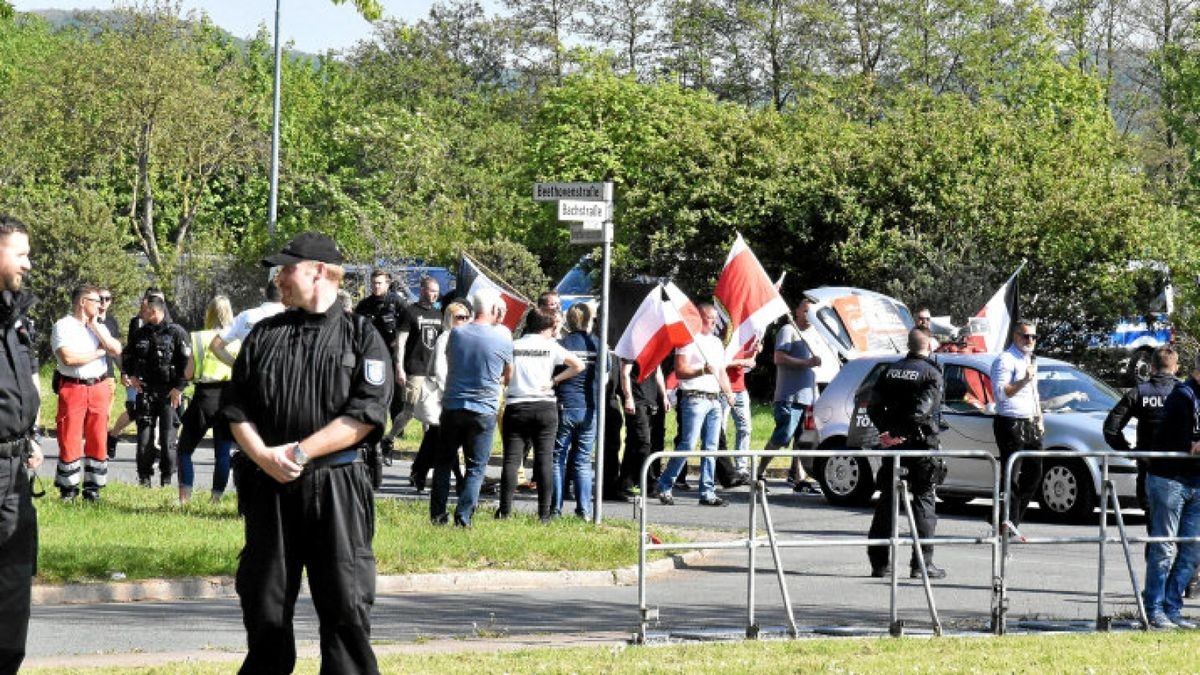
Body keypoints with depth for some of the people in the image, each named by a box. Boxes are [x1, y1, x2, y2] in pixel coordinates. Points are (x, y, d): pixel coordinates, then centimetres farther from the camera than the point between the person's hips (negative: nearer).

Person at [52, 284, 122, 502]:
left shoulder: (100, 327, 16)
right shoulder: (63, 326, -4)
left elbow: (116, 350, 1)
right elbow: (68, 358, -17)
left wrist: (95, 327, 0)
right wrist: (100, 352, -4)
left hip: (99, 389, 5)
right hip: (72, 388, -5)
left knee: (98, 441, 3)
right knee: (70, 441, -5)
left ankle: (92, 488, 11)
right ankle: (68, 489, 4)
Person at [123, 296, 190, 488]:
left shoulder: (176, 333, -4)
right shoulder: (139, 334, 9)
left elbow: (186, 362, -6)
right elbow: (127, 356, 25)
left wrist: (179, 388, -11)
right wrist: (131, 375, 9)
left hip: (169, 393, -4)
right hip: (145, 392, 4)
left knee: (168, 437, -3)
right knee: (144, 436, 1)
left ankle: (167, 478, 6)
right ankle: (144, 477, 10)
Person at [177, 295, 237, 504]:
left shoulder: (199, 339, -4)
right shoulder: (236, 340, -1)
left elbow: (188, 374, -5)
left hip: (204, 398, -1)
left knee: (185, 449, 11)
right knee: (223, 452, 9)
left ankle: (184, 497, 1)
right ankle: (216, 497, 5)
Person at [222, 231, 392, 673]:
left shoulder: (361, 337, 0)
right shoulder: (264, 336, 12)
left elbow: (365, 416, -9)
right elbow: (236, 409, 8)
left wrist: (300, 452, -15)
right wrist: (264, 456, -11)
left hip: (337, 489, -4)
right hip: (269, 486, 4)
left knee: (346, 606, -5)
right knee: (263, 603, 8)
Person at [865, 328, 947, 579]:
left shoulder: (891, 371, 9)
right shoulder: (931, 373, -7)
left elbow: (874, 406, 4)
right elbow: (923, 410, -18)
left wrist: (887, 431, -2)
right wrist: (896, 434, -16)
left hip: (894, 446, 5)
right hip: (922, 445, -5)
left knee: (887, 500, 10)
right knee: (924, 500, 1)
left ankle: (879, 561, 9)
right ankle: (922, 563, -5)